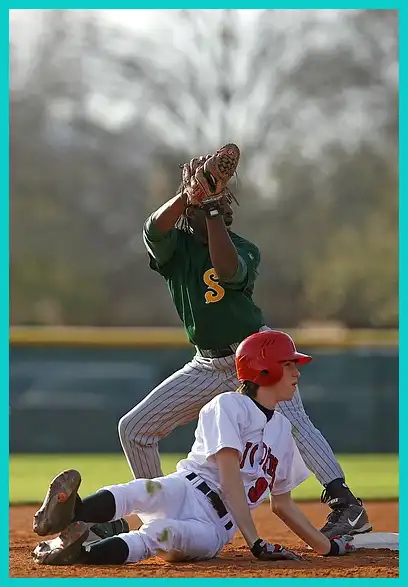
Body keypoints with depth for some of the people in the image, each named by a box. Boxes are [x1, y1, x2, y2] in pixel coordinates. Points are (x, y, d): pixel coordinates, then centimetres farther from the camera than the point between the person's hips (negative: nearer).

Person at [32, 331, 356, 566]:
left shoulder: (283, 430, 22)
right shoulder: (229, 406, -1)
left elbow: (282, 503, 31)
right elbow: (229, 478, -12)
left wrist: (327, 546, 28)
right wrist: (256, 543, -22)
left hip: (214, 528, 4)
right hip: (186, 493, -4)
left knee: (162, 532, -36)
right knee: (151, 492, -43)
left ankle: (80, 551, -61)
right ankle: (72, 511, -73)